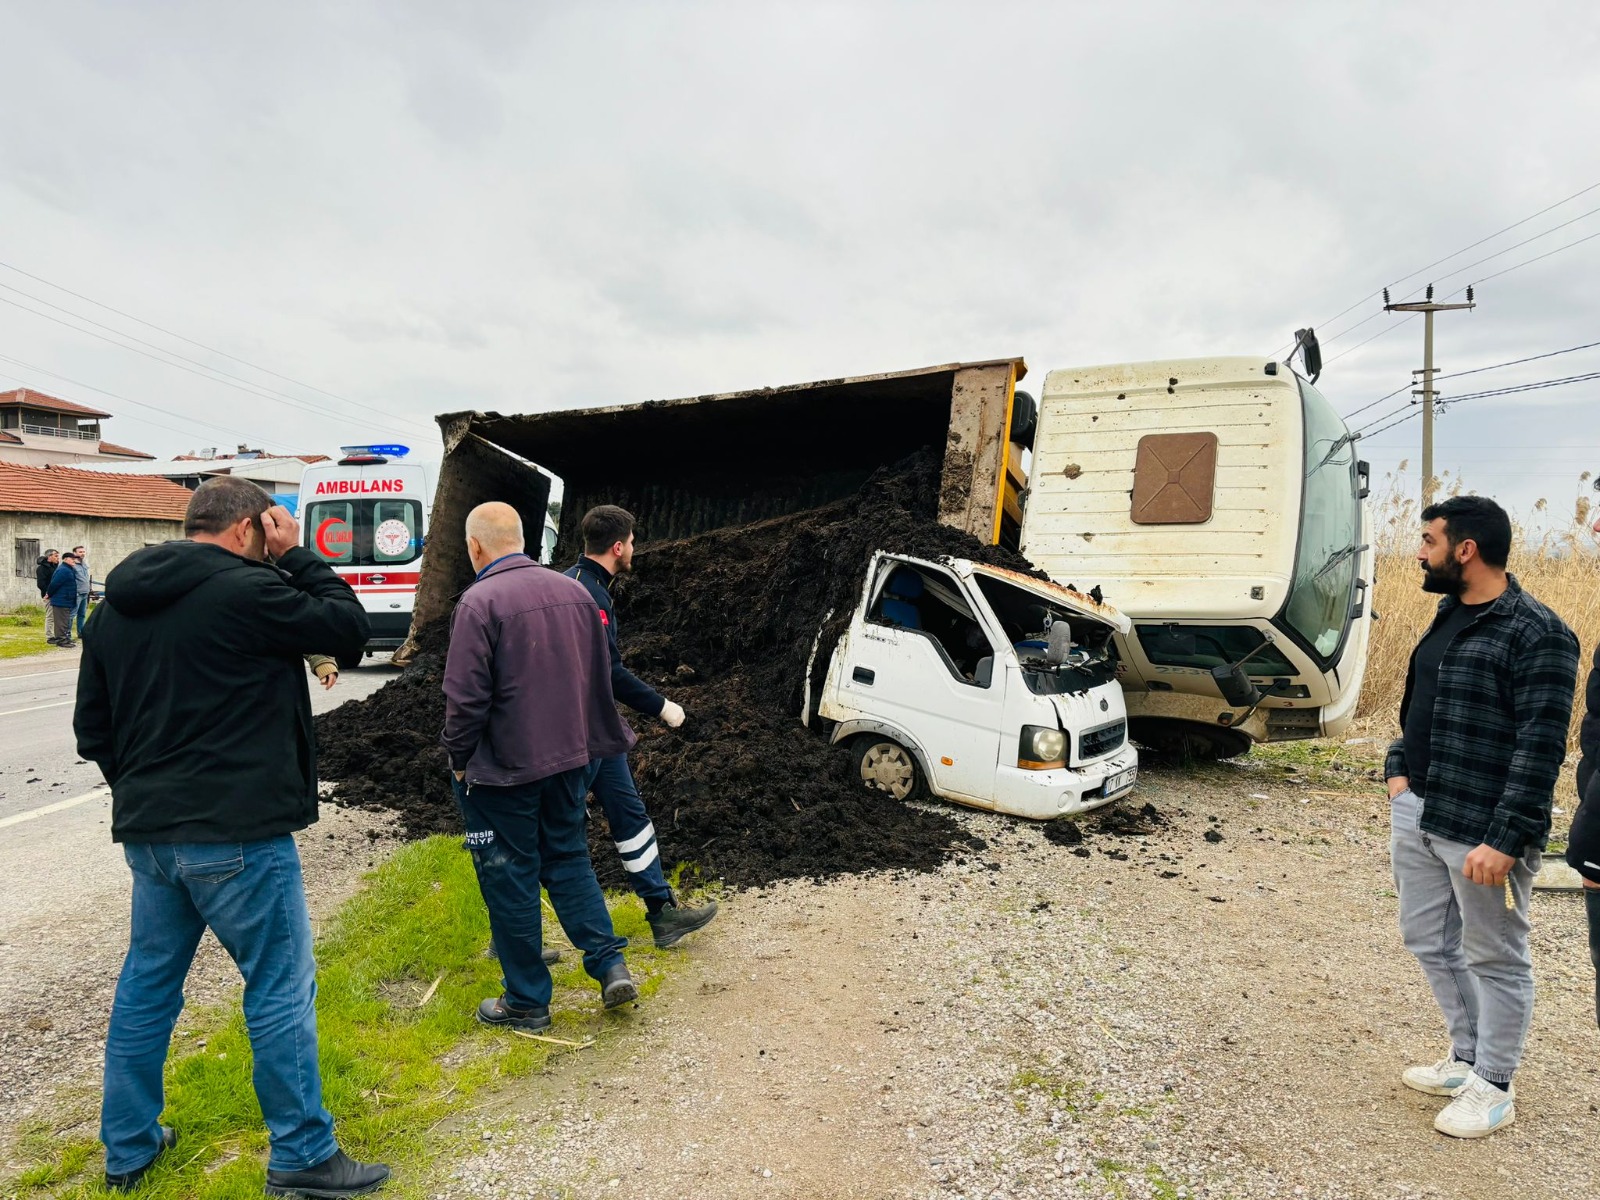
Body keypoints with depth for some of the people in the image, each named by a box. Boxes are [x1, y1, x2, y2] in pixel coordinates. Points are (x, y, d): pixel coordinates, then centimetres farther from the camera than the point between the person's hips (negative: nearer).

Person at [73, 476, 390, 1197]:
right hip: (237, 835, -8)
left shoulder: (115, 606, 10)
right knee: (281, 988, 4)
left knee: (147, 984, 21)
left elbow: (92, 729, 15)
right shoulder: (249, 591, -15)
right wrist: (296, 556, -1)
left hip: (145, 833, 8)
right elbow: (350, 627, -6)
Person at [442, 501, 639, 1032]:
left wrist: (459, 760, -3)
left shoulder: (480, 602, -17)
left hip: (503, 769, -6)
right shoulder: (573, 591, 4)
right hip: (571, 757, 6)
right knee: (568, 859, 20)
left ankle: (527, 1000, 19)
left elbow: (466, 696, -18)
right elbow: (600, 676, 11)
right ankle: (611, 964, 12)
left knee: (510, 879, 8)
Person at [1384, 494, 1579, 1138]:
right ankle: (1467, 1058, 38)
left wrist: (1505, 840, -22)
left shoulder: (1537, 635, -17)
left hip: (1480, 831, -9)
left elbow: (1540, 747, -20)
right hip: (1417, 815, 9)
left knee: (1494, 960, 9)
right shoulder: (1449, 616, 10)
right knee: (1429, 941, 20)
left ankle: (1492, 1087, 25)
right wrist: (1400, 769, 12)